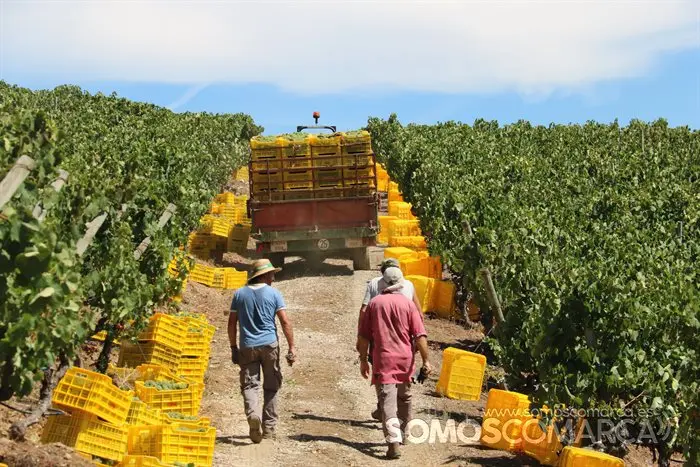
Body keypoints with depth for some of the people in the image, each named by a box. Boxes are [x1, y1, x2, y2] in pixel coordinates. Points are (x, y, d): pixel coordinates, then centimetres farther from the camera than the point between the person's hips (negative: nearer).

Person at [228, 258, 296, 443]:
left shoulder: (239, 294, 7)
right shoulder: (273, 293, 0)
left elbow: (232, 323, 6)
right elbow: (285, 322, -5)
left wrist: (233, 347, 13)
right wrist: (292, 347, -3)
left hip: (247, 347, 1)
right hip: (269, 345, -1)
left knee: (249, 385, 2)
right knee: (271, 386, 10)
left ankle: (252, 414, -26)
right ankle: (269, 427, 13)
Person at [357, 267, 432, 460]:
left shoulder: (374, 303, 1)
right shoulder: (408, 304, -2)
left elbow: (364, 335, 4)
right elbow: (420, 336, -7)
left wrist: (363, 360, 12)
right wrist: (425, 360, -3)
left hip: (383, 360, -2)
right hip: (405, 360, 2)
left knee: (388, 400, -8)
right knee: (404, 397, 21)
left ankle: (394, 442, -23)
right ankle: (403, 433, 38)